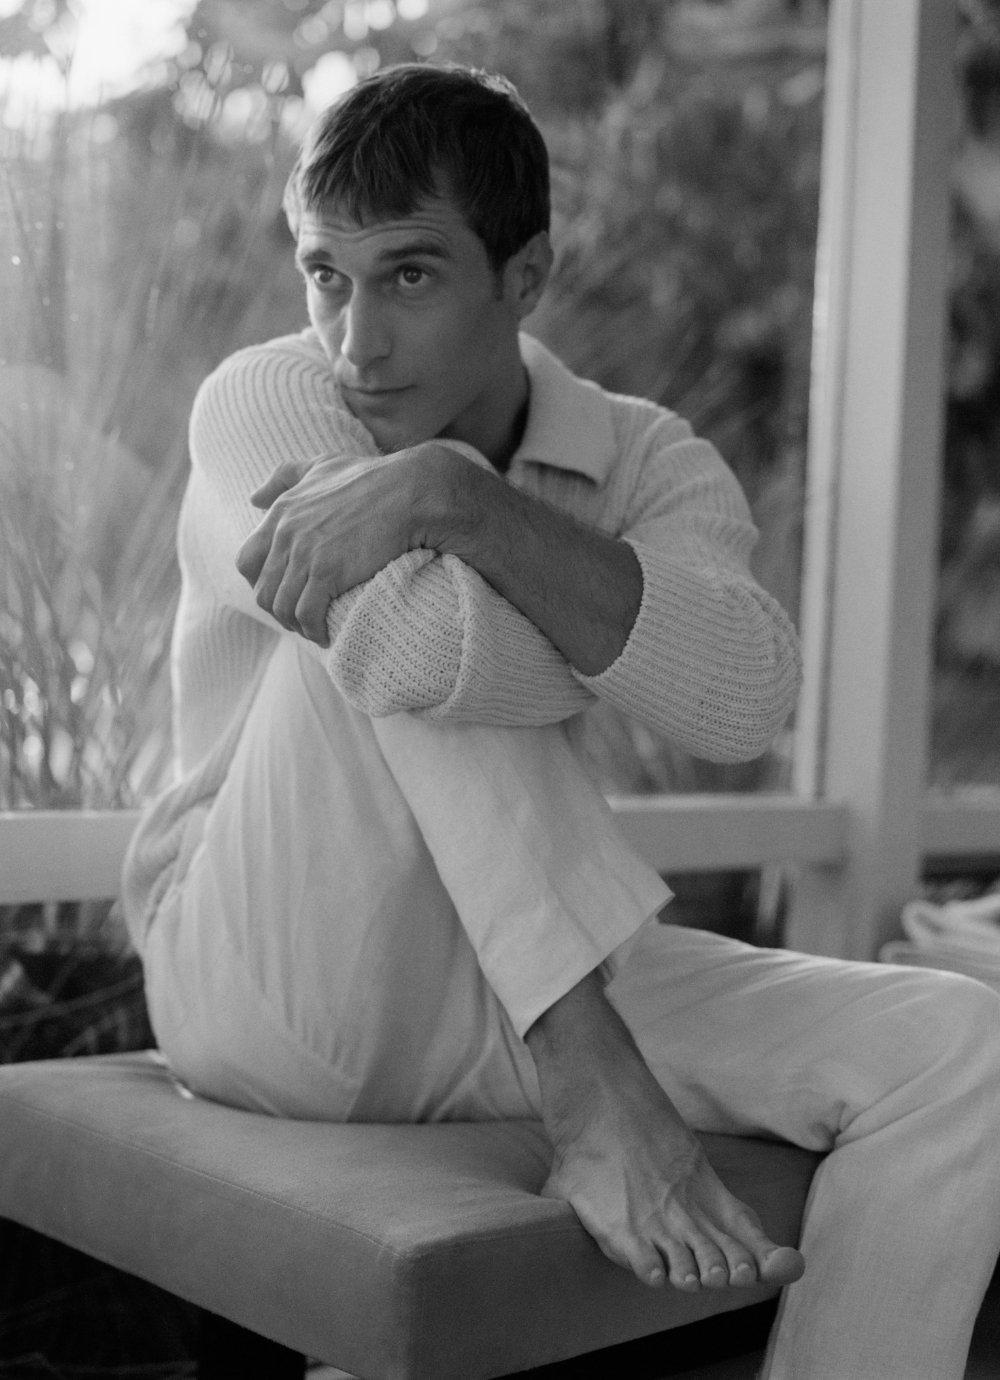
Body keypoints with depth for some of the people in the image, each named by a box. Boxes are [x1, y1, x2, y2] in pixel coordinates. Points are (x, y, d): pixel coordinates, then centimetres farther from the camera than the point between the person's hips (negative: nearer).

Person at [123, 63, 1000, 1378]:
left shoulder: (646, 462, -3)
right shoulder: (262, 402, -11)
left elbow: (745, 701, -26)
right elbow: (424, 655, -31)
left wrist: (456, 494, -35)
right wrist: (623, 639, -13)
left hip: (534, 989, 4)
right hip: (271, 983, -3)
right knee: (390, 619, -29)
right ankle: (594, 1102, -25)